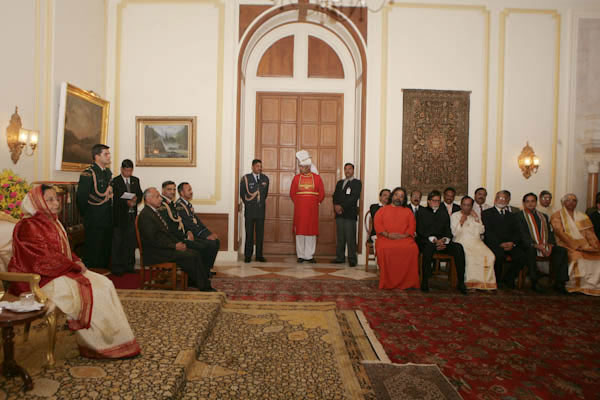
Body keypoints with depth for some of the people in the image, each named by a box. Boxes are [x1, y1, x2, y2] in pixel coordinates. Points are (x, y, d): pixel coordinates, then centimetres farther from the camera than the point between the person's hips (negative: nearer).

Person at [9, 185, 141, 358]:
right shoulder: (28, 227, -13)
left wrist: (77, 261, 0)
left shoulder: (53, 222, 16)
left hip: (62, 271, 9)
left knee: (105, 284, -9)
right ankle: (102, 345, -11)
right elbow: (44, 259, -19)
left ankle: (117, 338, -10)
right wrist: (75, 266, -14)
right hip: (42, 279, -9)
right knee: (89, 291, -22)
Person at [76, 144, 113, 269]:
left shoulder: (108, 172, 12)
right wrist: (86, 215, -6)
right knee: (93, 251, 0)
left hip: (107, 219, 7)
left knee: (106, 249, 13)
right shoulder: (88, 173, -12)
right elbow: (81, 197, -14)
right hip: (94, 221, -7)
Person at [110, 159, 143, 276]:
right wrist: (127, 202, -23)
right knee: (118, 242, 0)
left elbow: (140, 195, 12)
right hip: (119, 215, -4)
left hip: (132, 215, 5)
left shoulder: (136, 180, 13)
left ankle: (129, 265, 19)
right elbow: (115, 199, -10)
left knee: (131, 241, 9)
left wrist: (136, 199, -10)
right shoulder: (115, 181, -2)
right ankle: (116, 266, 7)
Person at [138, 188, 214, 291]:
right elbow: (154, 240, -20)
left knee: (194, 253, -6)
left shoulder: (155, 212, 17)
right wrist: (175, 246, -18)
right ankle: (204, 287, -10)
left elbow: (166, 233, 19)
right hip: (156, 253, -9)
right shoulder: (145, 215, -14)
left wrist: (179, 243, 3)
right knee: (192, 256, -18)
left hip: (164, 248, 9)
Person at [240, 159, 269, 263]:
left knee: (260, 233, 4)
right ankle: (248, 255, 8)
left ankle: (259, 255, 12)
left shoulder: (265, 178, 8)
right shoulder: (246, 178, 0)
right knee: (249, 234, 1)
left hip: (261, 210, 2)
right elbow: (242, 193, 9)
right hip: (249, 210, -2)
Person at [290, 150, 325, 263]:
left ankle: (309, 255, 7)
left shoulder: (317, 178, 2)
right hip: (299, 209, 1)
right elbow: (292, 193, 11)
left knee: (311, 232, 0)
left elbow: (322, 194, 6)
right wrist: (298, 203, 7)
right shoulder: (296, 178, 5)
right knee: (300, 232, 2)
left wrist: (316, 203, 5)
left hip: (312, 209, -1)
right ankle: (301, 255, 10)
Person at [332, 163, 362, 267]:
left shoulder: (357, 183, 4)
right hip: (339, 213, 5)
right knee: (340, 237, 7)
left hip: (350, 214, -5)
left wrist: (342, 206, -12)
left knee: (350, 237, -7)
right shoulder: (339, 183, 22)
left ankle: (352, 259, -2)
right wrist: (336, 206, -5)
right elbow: (335, 196, 15)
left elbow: (354, 197, -8)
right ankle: (340, 257, 13)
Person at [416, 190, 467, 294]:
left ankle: (461, 282, -25)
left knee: (458, 247, -25)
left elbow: (448, 231, 13)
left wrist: (444, 240, -10)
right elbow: (420, 231, 0)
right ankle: (424, 281, -33)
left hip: (442, 242, 3)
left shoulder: (444, 213, 23)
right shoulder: (422, 212, 13)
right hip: (425, 241, -3)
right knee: (429, 246, -38)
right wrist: (434, 240, -14)